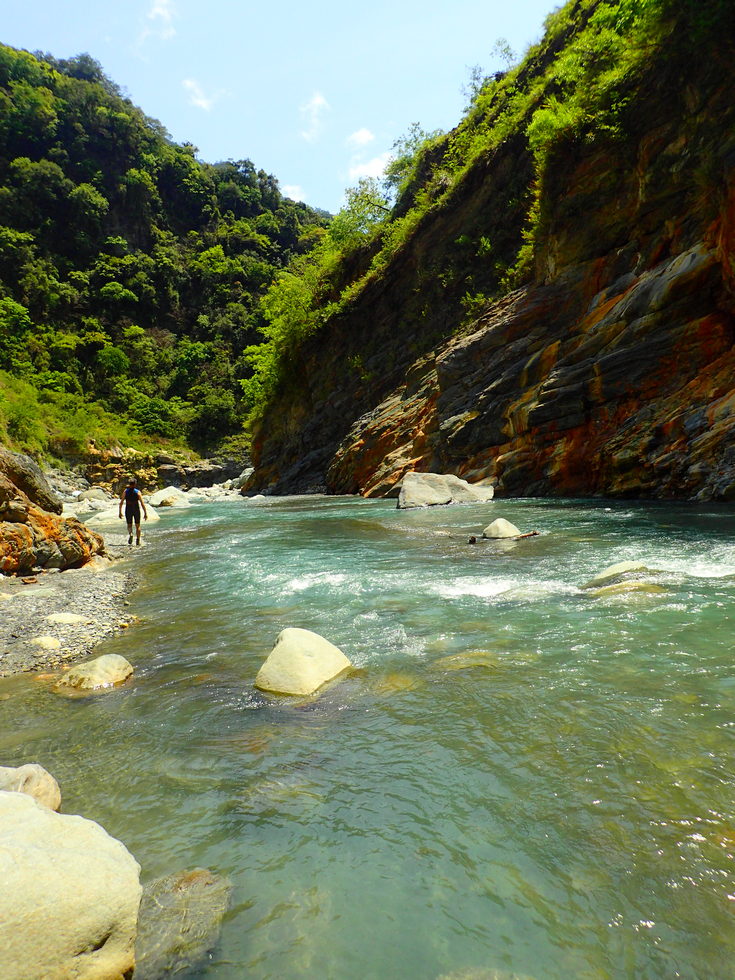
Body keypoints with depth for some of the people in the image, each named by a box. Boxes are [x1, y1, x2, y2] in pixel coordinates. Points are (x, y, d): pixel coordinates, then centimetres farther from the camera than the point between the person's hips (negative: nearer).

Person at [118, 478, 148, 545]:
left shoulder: (125, 491, -3)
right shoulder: (138, 492, -9)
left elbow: (121, 502, -3)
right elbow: (142, 503, -12)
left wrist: (120, 512, 4)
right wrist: (145, 513, -8)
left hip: (128, 510, 1)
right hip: (136, 510, -1)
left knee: (129, 525, 15)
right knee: (137, 525, 14)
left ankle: (130, 533, -17)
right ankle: (138, 540, 10)